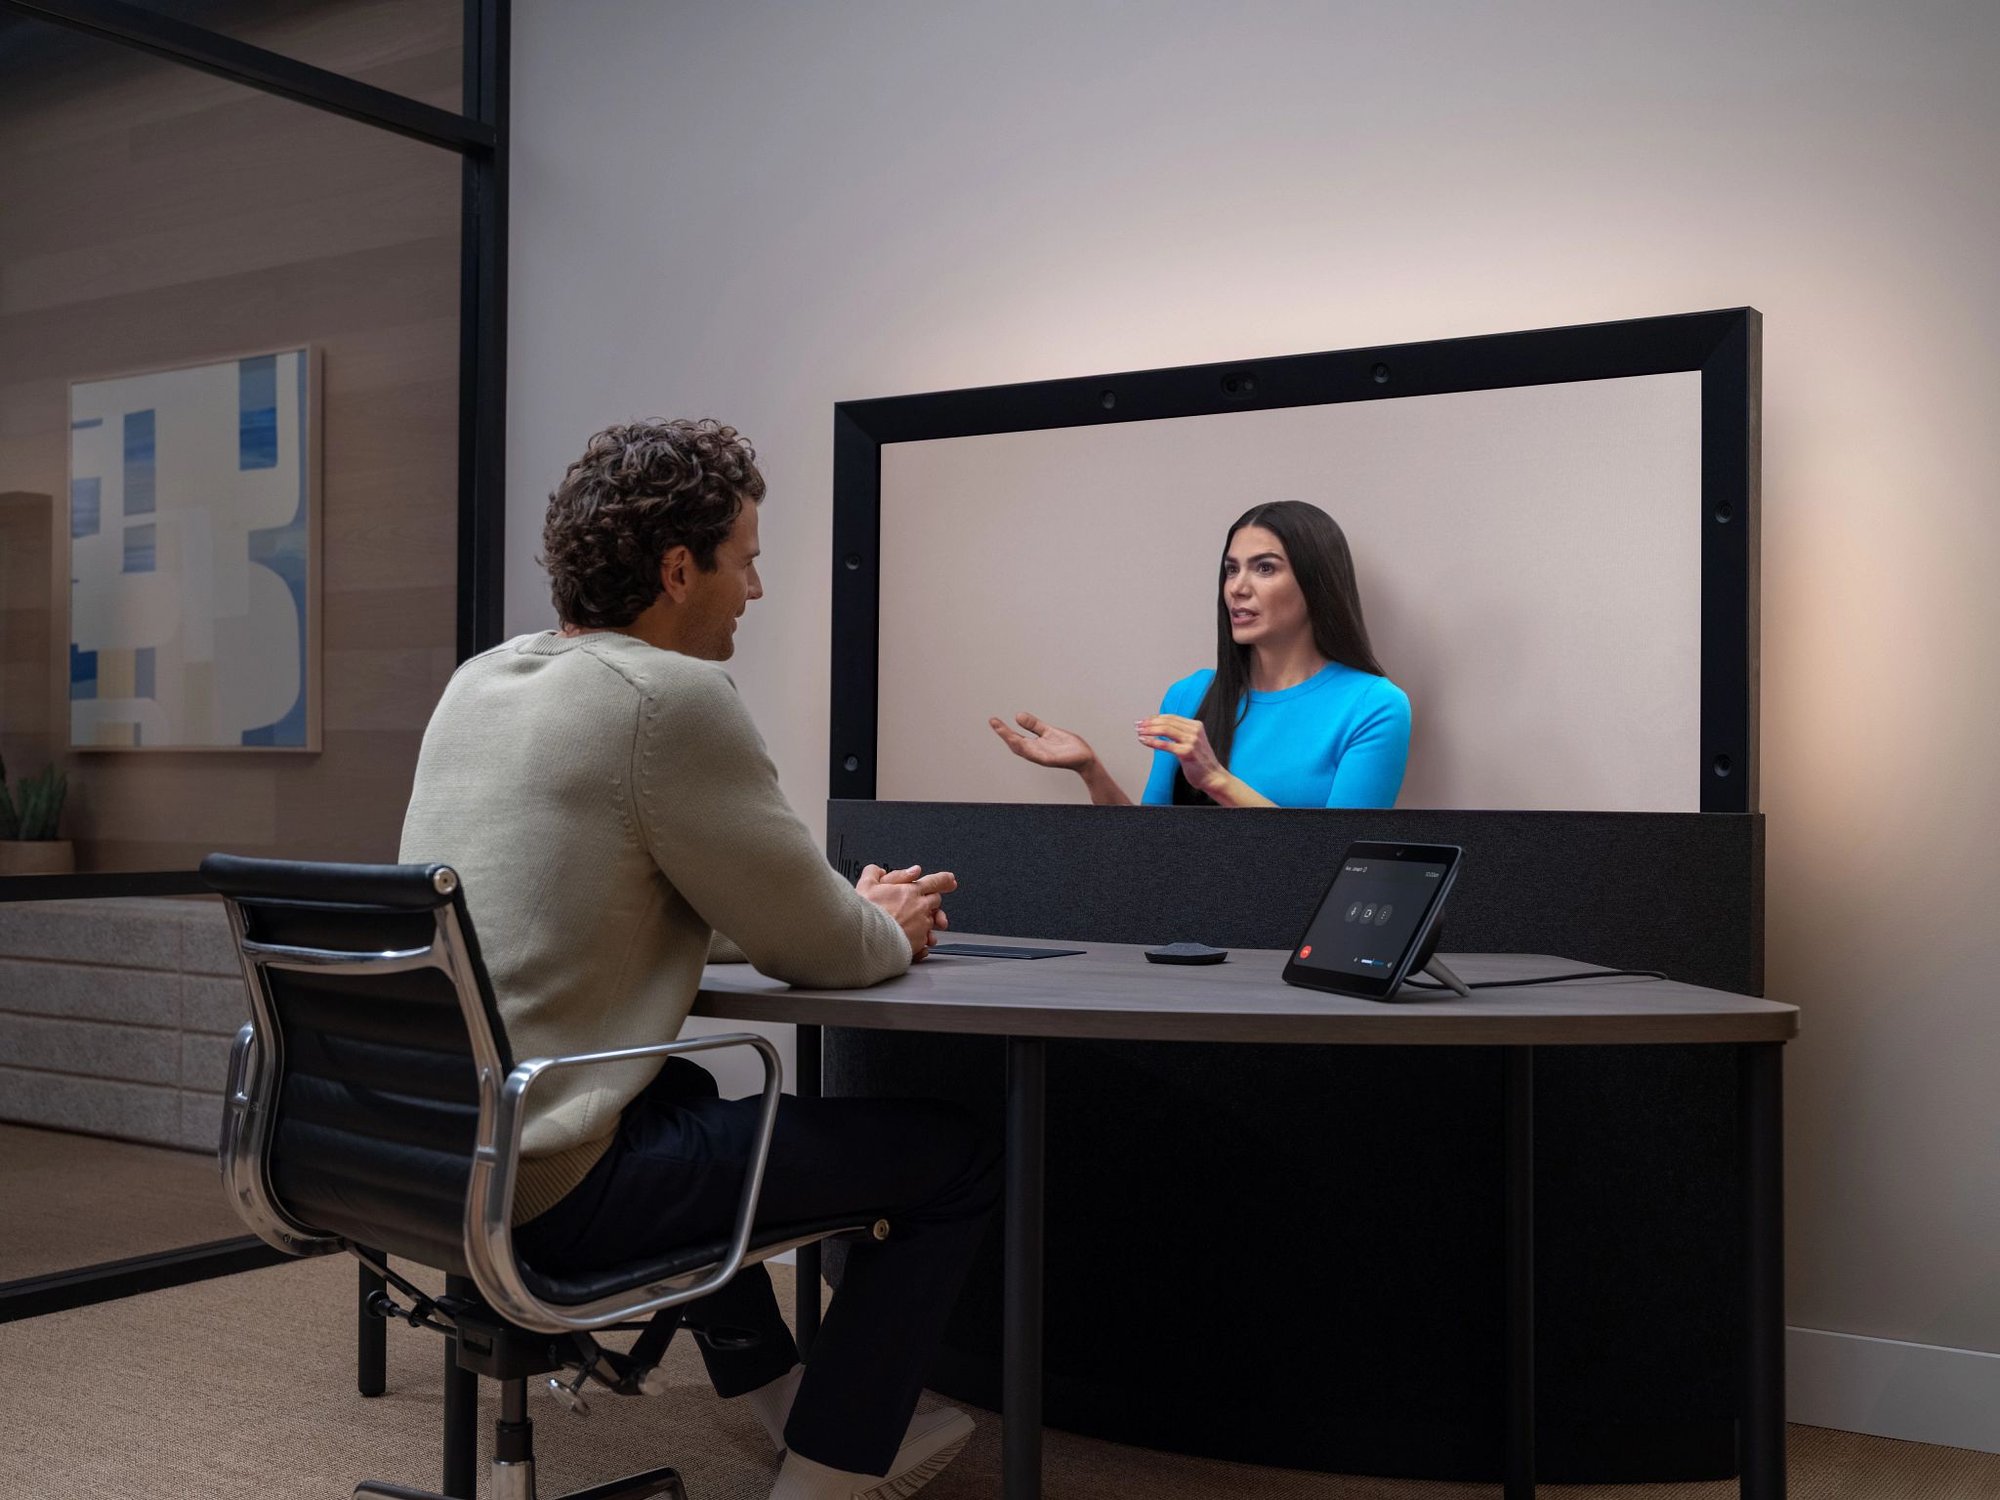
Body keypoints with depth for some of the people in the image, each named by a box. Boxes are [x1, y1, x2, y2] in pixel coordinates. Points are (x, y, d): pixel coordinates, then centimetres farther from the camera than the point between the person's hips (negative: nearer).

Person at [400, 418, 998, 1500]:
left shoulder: (479, 680, 9)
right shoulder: (672, 696, -18)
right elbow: (814, 949, -11)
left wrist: (855, 913, 17)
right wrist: (889, 933, 12)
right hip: (551, 1188, -9)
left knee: (687, 1090, 39)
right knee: (958, 1155, 2)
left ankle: (785, 1398, 48)